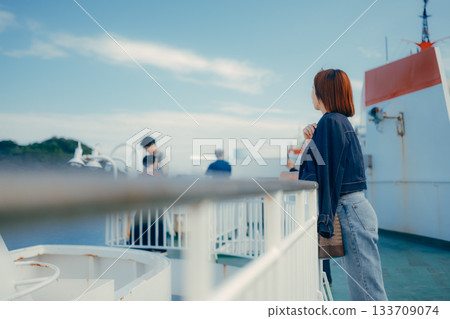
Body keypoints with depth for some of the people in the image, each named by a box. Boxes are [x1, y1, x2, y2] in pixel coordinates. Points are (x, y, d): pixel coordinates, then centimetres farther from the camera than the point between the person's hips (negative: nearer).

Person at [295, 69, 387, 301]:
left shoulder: (330, 122, -12)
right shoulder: (341, 122, 17)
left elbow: (328, 176, -18)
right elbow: (324, 166, 23)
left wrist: (323, 222, -19)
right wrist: (312, 142, 11)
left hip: (350, 212, -10)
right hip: (355, 209, 10)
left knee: (367, 296, -5)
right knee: (362, 290, 15)